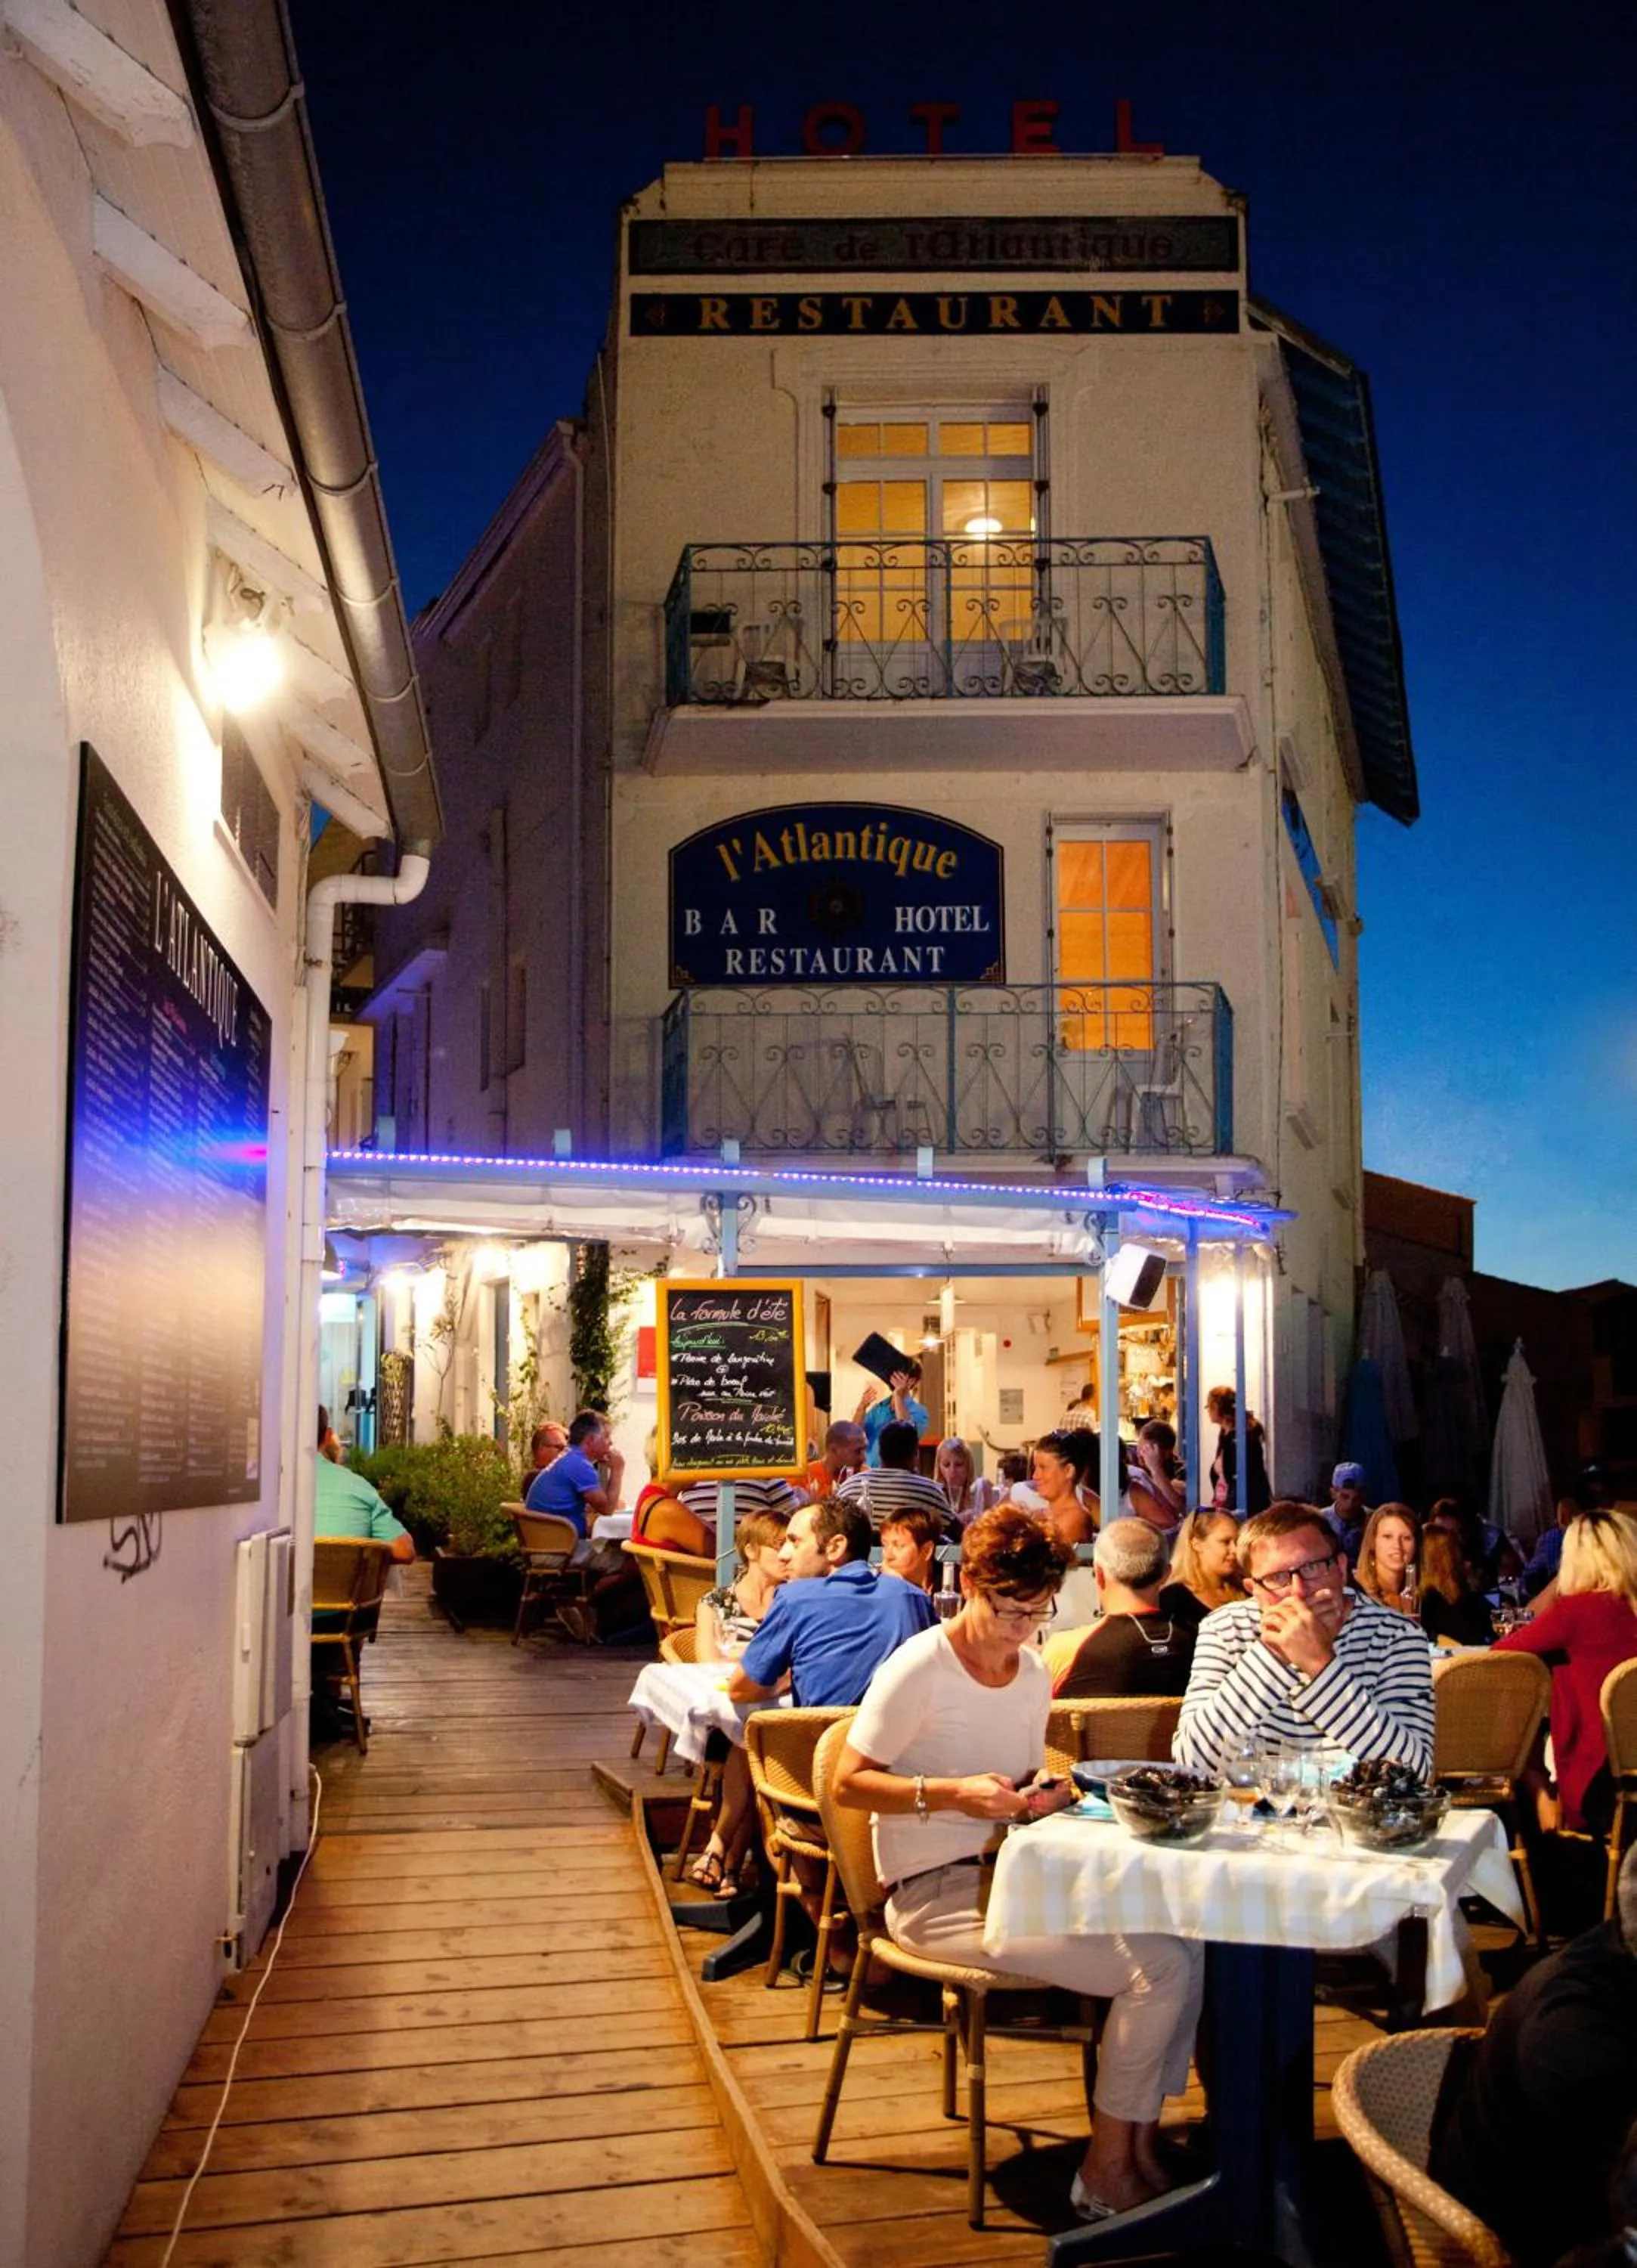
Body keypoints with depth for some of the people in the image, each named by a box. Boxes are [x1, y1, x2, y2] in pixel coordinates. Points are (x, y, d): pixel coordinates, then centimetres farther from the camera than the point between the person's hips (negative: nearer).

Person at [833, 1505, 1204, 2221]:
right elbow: (849, 1784, -13)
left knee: (1187, 1936, -12)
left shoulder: (1032, 1673, 12)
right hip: (934, 1894, -8)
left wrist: (1048, 1794, -1)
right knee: (1159, 1967, -20)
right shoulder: (920, 1667, -12)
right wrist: (951, 1794, -25)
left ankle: (1142, 2141, 1)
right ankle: (1105, 2170, -4)